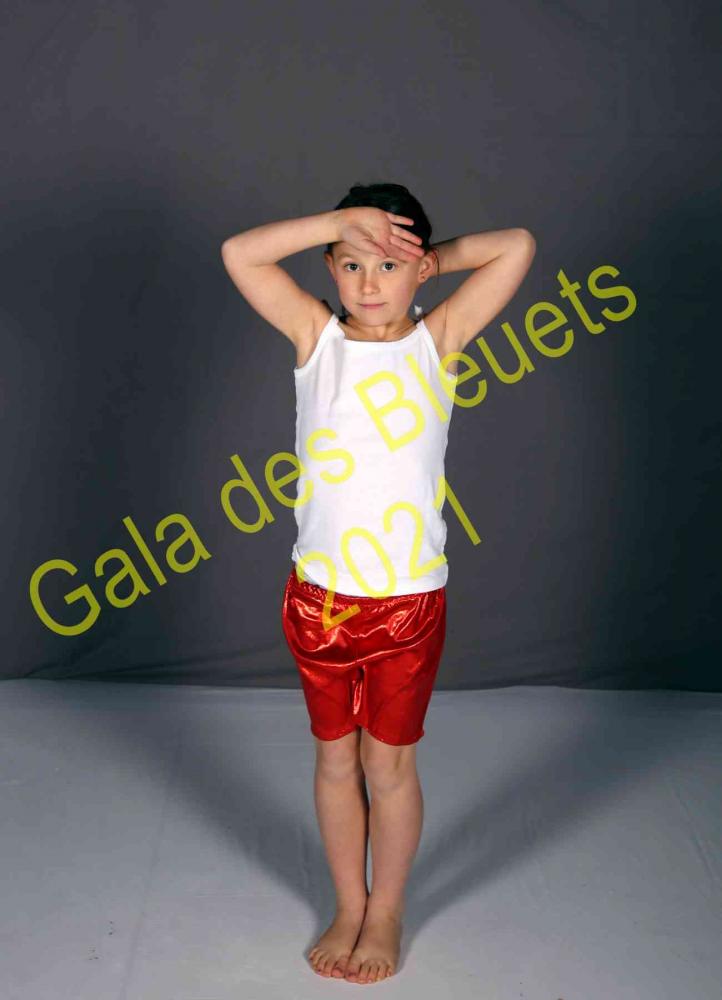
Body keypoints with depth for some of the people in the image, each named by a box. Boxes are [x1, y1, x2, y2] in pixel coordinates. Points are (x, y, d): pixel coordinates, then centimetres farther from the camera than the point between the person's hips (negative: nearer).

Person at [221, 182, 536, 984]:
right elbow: (238, 252, -11)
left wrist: (433, 257, 2)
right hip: (318, 594, 2)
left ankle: (385, 913, 36)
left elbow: (517, 247, -8)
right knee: (334, 760, 17)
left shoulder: (437, 341, -3)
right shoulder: (315, 337, -1)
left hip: (409, 600, -1)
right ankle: (348, 907, 39)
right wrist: (344, 221, -13)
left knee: (389, 764, 13)